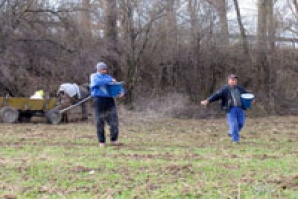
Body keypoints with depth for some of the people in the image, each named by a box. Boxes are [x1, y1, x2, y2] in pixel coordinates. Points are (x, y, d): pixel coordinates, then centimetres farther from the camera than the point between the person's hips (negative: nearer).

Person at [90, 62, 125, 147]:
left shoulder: (109, 77, 18)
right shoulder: (94, 76, 7)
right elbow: (98, 82, -18)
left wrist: (121, 92, -8)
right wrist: (110, 80, -19)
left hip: (110, 101, 3)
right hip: (99, 100, -3)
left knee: (114, 120, -5)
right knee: (100, 122, 1)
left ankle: (113, 140, 3)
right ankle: (101, 141, 10)